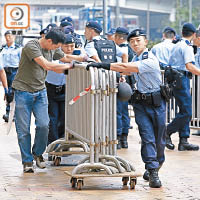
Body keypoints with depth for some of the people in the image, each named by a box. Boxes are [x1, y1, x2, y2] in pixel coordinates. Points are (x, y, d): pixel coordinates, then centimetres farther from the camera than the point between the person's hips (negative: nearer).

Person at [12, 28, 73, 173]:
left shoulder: (52, 49, 5)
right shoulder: (31, 47, -19)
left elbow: (67, 58, 22)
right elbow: (47, 65, -26)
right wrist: (69, 66, -17)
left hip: (40, 92, 6)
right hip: (23, 92, -5)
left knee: (43, 125, -7)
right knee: (23, 129, -2)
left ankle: (38, 153, 16)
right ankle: (27, 161, 10)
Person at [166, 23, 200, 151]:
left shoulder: (177, 45, 18)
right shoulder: (187, 47, -11)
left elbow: (171, 63, 26)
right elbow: (189, 66, -22)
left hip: (174, 77, 10)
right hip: (181, 79, -10)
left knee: (185, 111, 8)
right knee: (186, 112, -9)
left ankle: (184, 141, 6)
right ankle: (166, 133, -5)